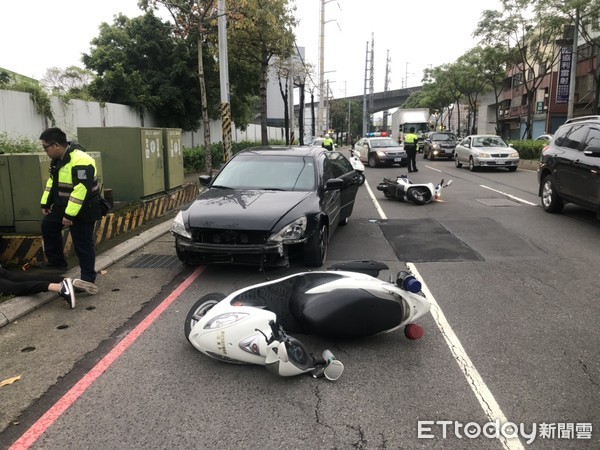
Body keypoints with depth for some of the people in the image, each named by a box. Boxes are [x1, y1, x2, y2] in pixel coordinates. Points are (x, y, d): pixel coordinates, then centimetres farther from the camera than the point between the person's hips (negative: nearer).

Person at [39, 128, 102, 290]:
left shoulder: (80, 161, -29)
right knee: (48, 226, 23)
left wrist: (70, 215, -30)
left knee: (83, 244, -4)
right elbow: (52, 182, 16)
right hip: (63, 205, 10)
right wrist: (45, 203, 12)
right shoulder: (57, 159, 4)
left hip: (82, 209, -10)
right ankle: (57, 262, 37)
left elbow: (80, 190, -32)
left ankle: (88, 278, 7)